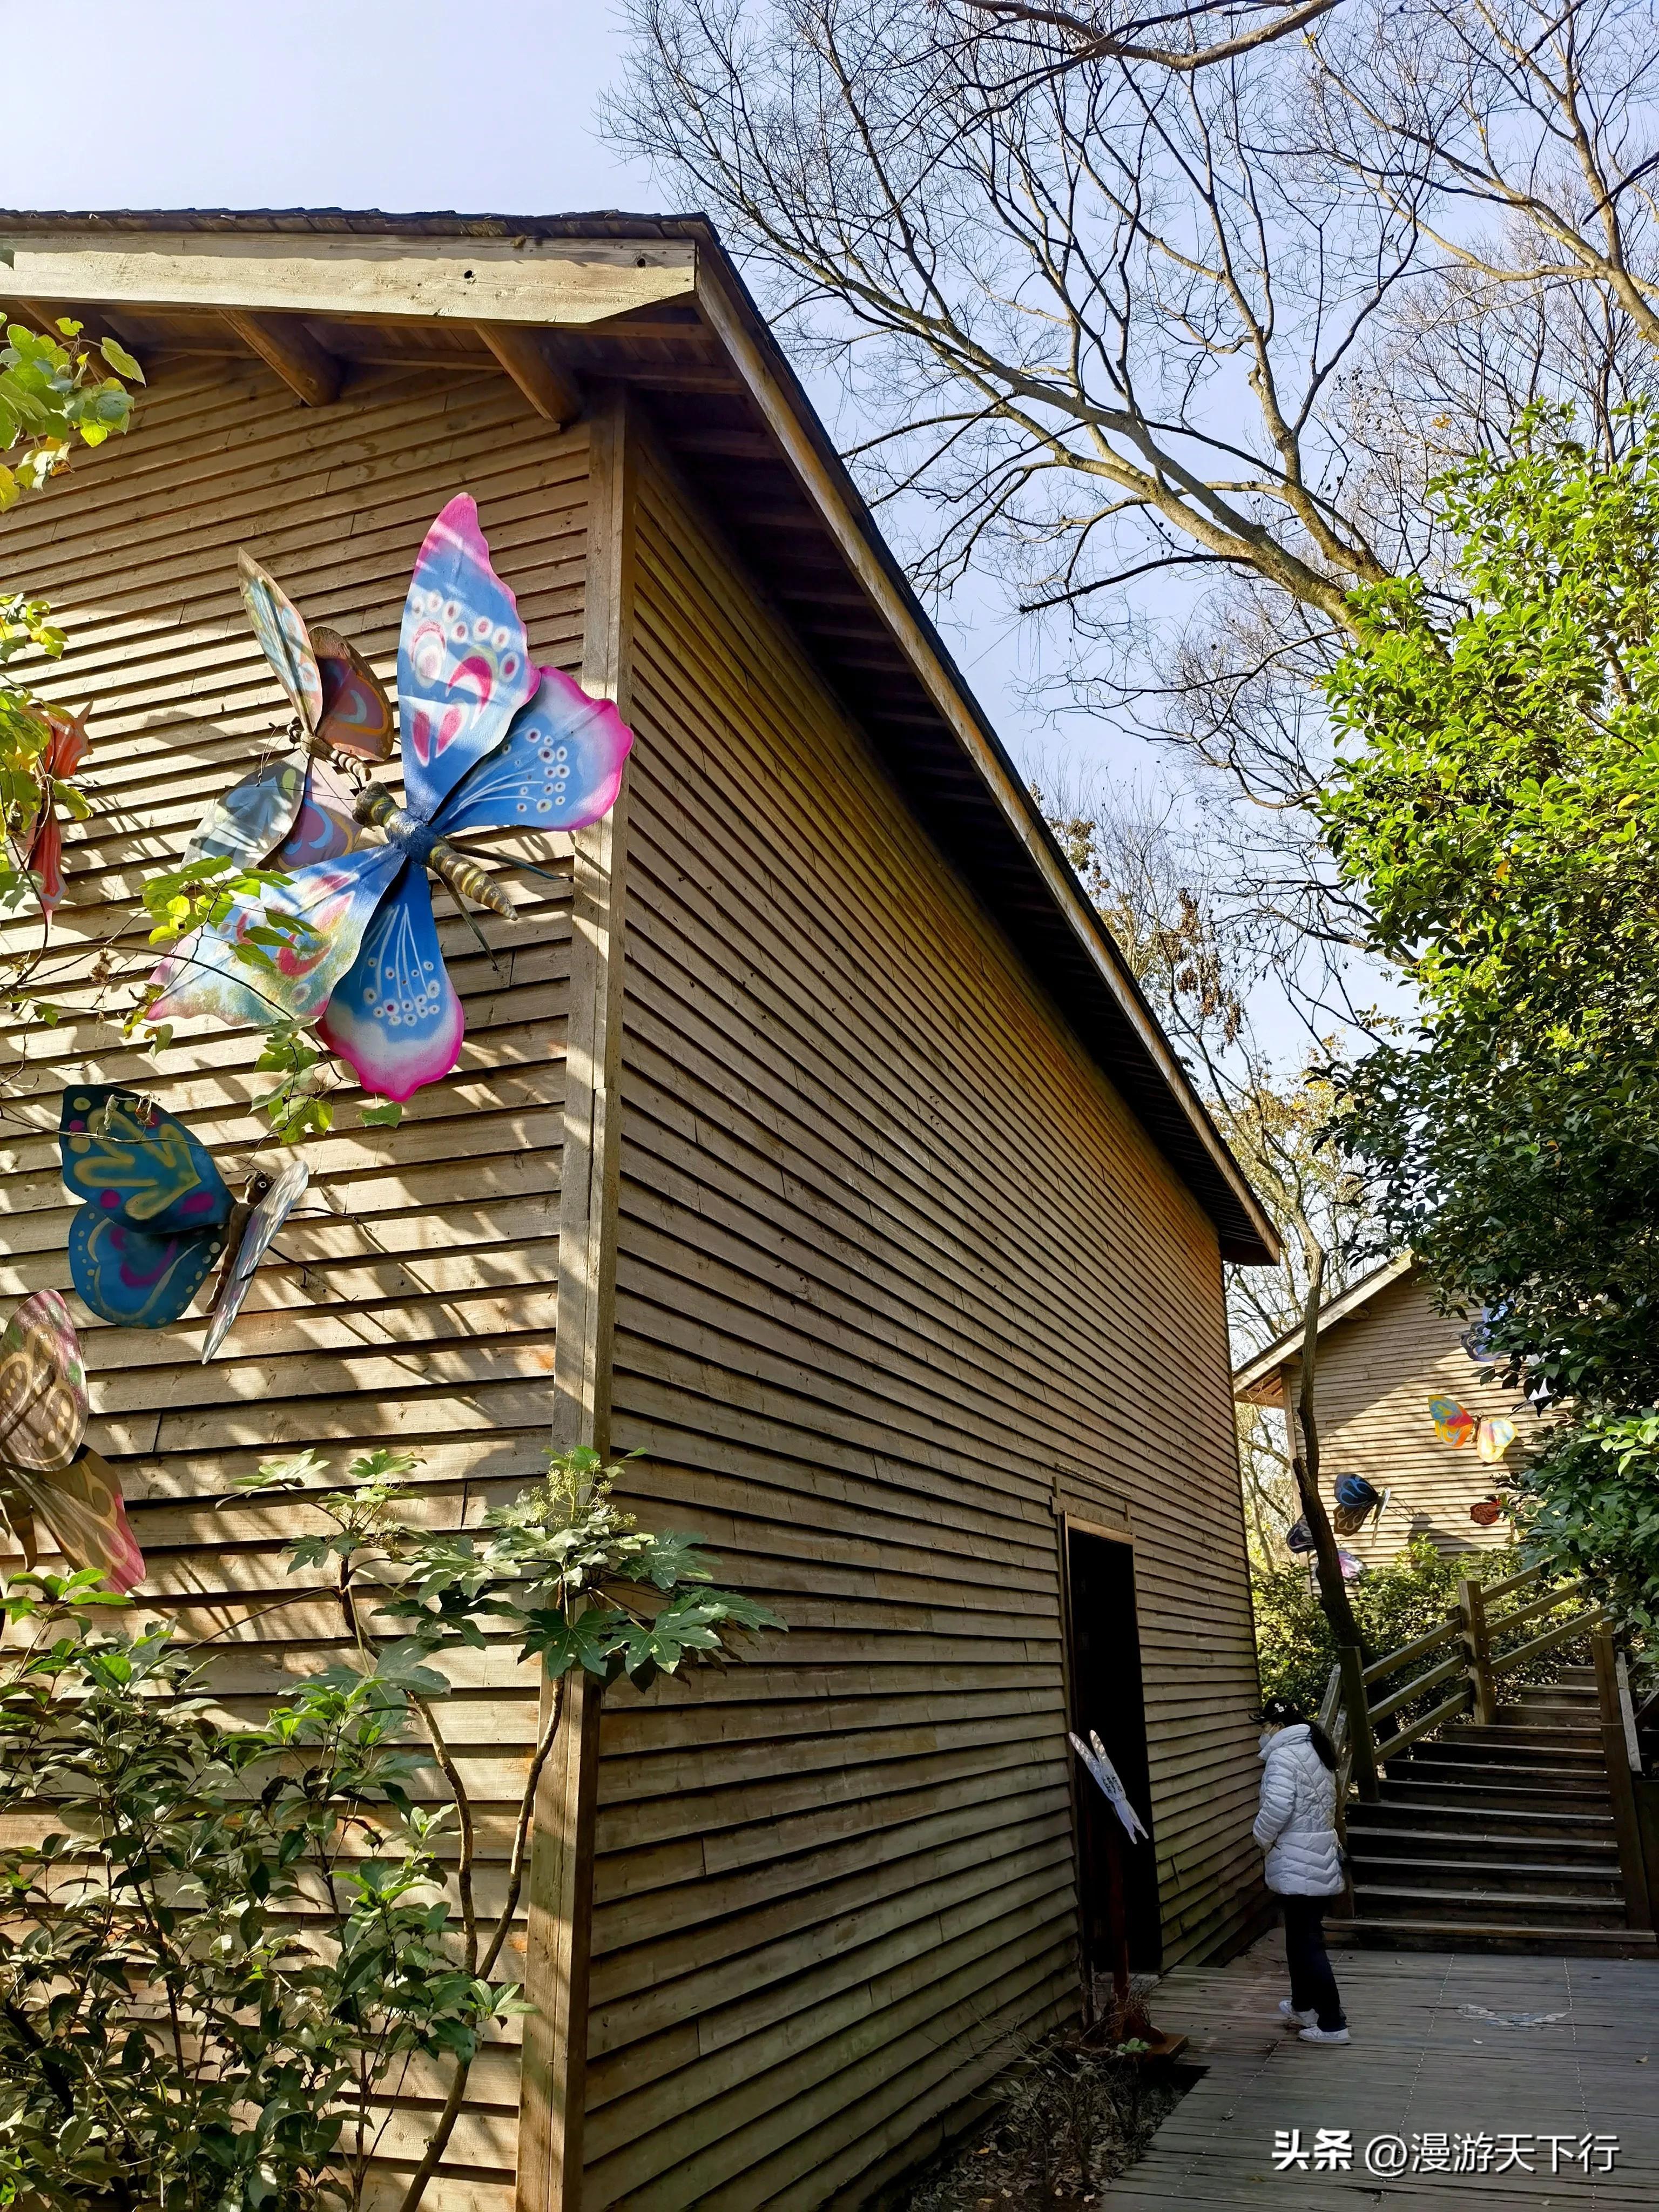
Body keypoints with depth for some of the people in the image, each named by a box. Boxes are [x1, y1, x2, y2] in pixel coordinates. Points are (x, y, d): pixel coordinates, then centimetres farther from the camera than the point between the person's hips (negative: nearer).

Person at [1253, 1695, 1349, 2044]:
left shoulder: (1283, 1756, -16)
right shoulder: (1317, 1753, 13)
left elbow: (1277, 1807, -26)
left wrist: (1262, 1837, -9)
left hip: (1297, 1865, -10)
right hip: (1322, 1856, 10)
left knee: (1307, 1942, -2)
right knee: (1303, 1935, 21)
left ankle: (1331, 2024, 2)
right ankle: (1303, 2006, 34)